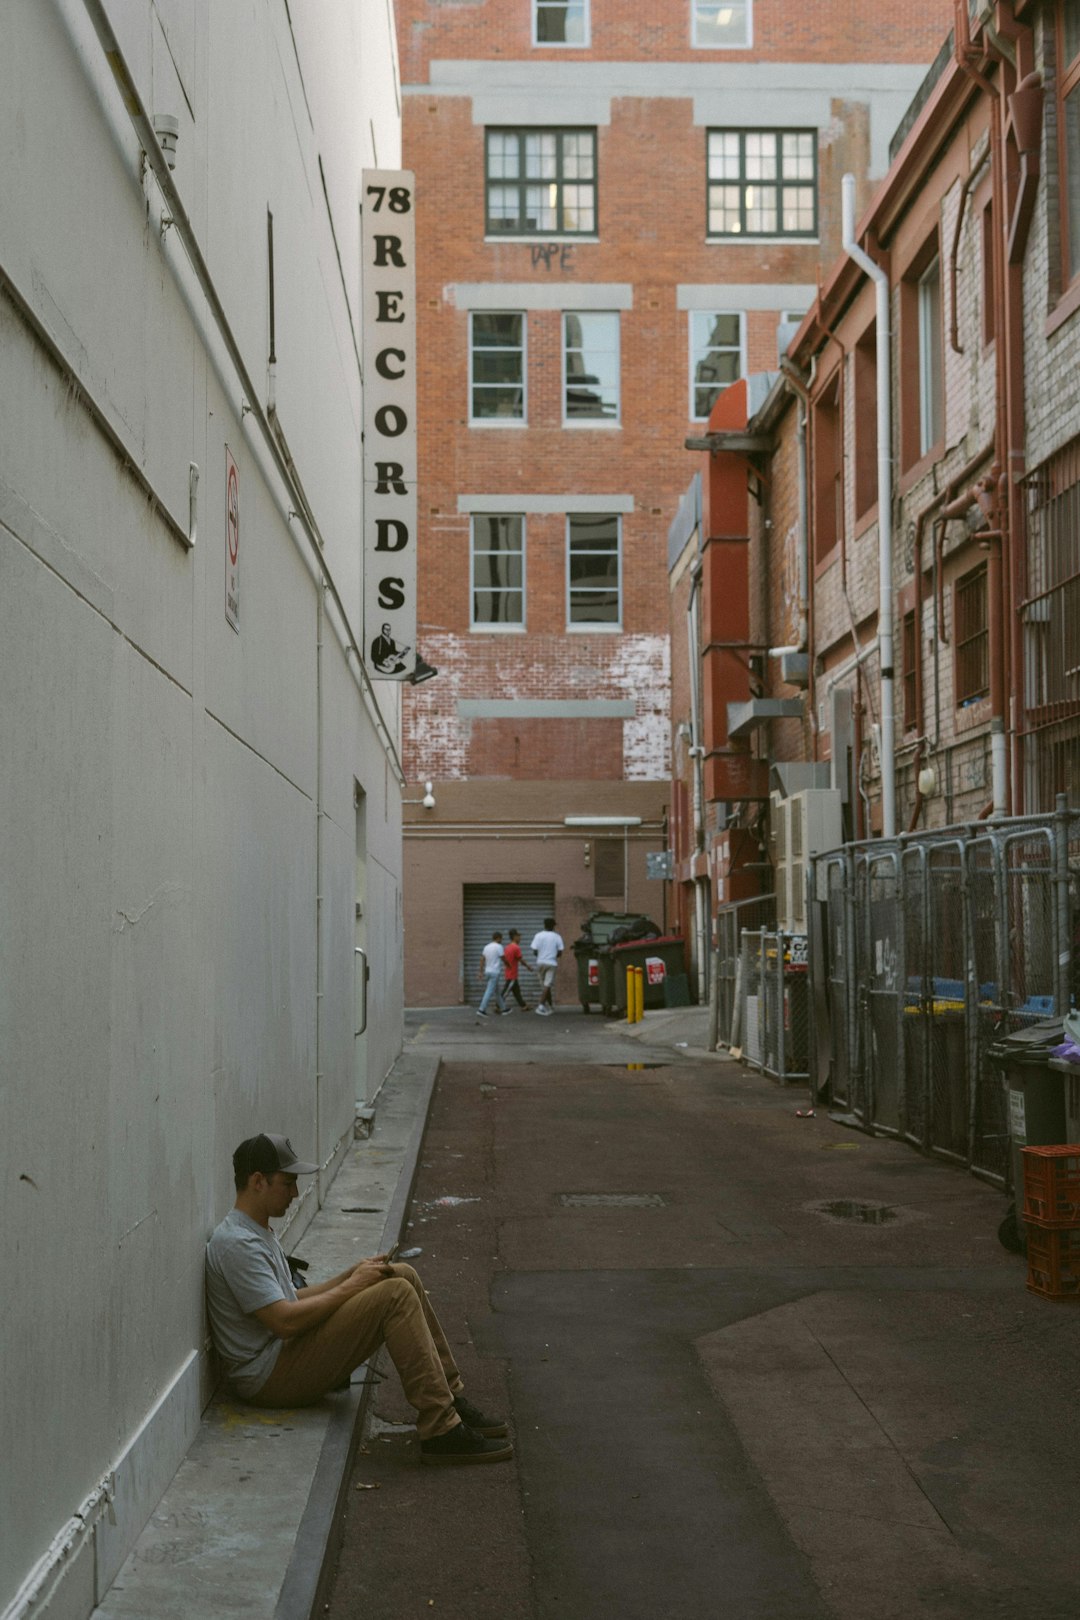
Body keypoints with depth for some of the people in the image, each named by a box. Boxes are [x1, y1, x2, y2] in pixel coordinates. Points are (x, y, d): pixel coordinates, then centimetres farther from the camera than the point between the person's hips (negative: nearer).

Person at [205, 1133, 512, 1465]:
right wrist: (351, 1286, -14)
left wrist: (351, 1274, 8)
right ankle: (441, 1431, -21)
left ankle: (451, 1400, 6)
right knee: (395, 1295, -20)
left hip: (285, 1352, 11)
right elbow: (285, 1321, -25)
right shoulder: (237, 1244, -19)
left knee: (403, 1276, 6)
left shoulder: (258, 1233, 17)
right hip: (270, 1378, -11)